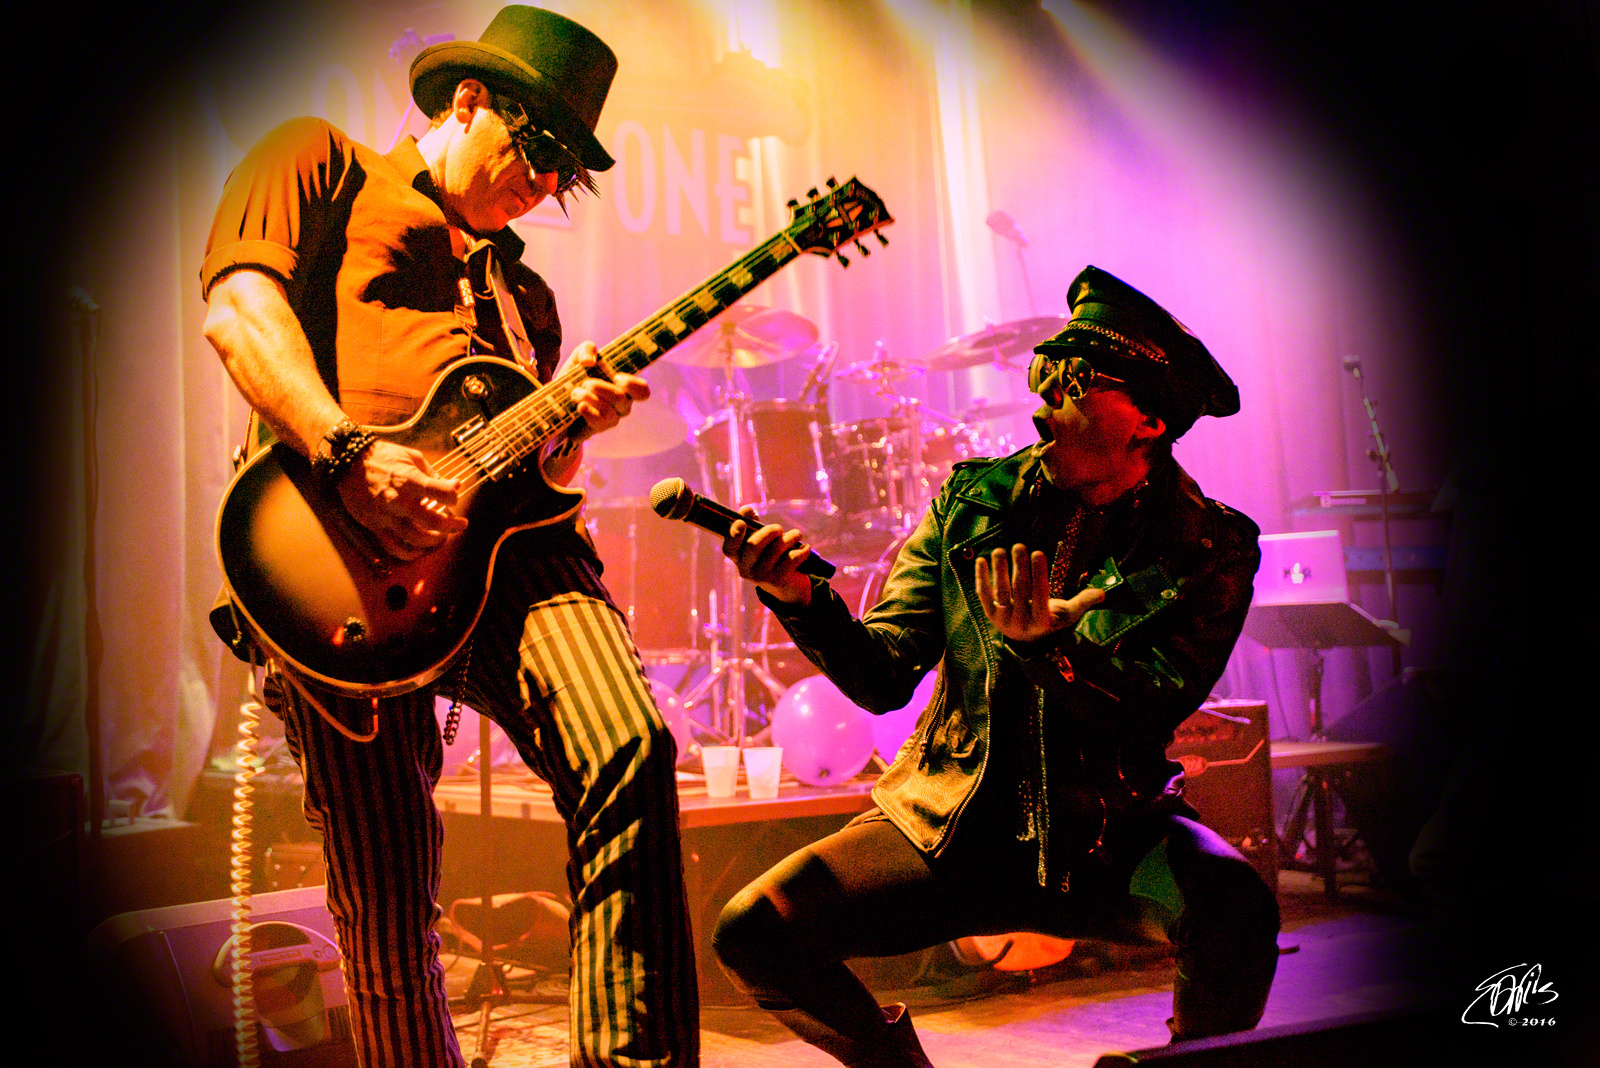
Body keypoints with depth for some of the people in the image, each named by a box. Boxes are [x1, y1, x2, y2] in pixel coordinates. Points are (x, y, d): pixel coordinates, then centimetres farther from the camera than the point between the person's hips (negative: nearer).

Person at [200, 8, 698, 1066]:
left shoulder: (522, 288, 32)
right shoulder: (320, 161, 18)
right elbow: (237, 307, -1)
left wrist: (573, 423, 6)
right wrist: (351, 456, -16)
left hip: (502, 542, 4)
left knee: (629, 753, -24)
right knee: (387, 908, -5)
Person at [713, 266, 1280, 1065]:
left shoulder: (1209, 548, -6)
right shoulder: (973, 498, 0)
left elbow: (1151, 714, -17)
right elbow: (884, 677, -4)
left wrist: (1043, 645, -35)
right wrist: (801, 599, -22)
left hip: (1107, 840, -1)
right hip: (949, 825, 2)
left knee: (1235, 911, -32)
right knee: (751, 934, -15)